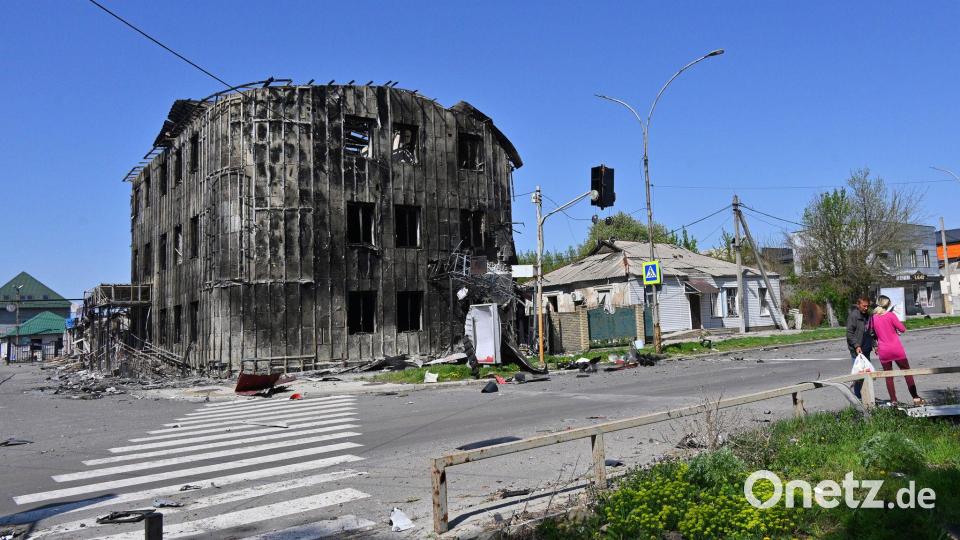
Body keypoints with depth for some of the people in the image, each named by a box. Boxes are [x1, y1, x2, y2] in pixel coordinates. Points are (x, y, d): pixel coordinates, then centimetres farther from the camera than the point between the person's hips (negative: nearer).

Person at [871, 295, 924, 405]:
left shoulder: (873, 318, 1)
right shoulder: (891, 315, -9)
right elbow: (903, 329, -6)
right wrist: (895, 329, 12)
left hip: (883, 351, 3)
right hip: (896, 349, -3)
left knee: (888, 376, 10)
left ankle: (893, 400, 9)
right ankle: (916, 398, 9)